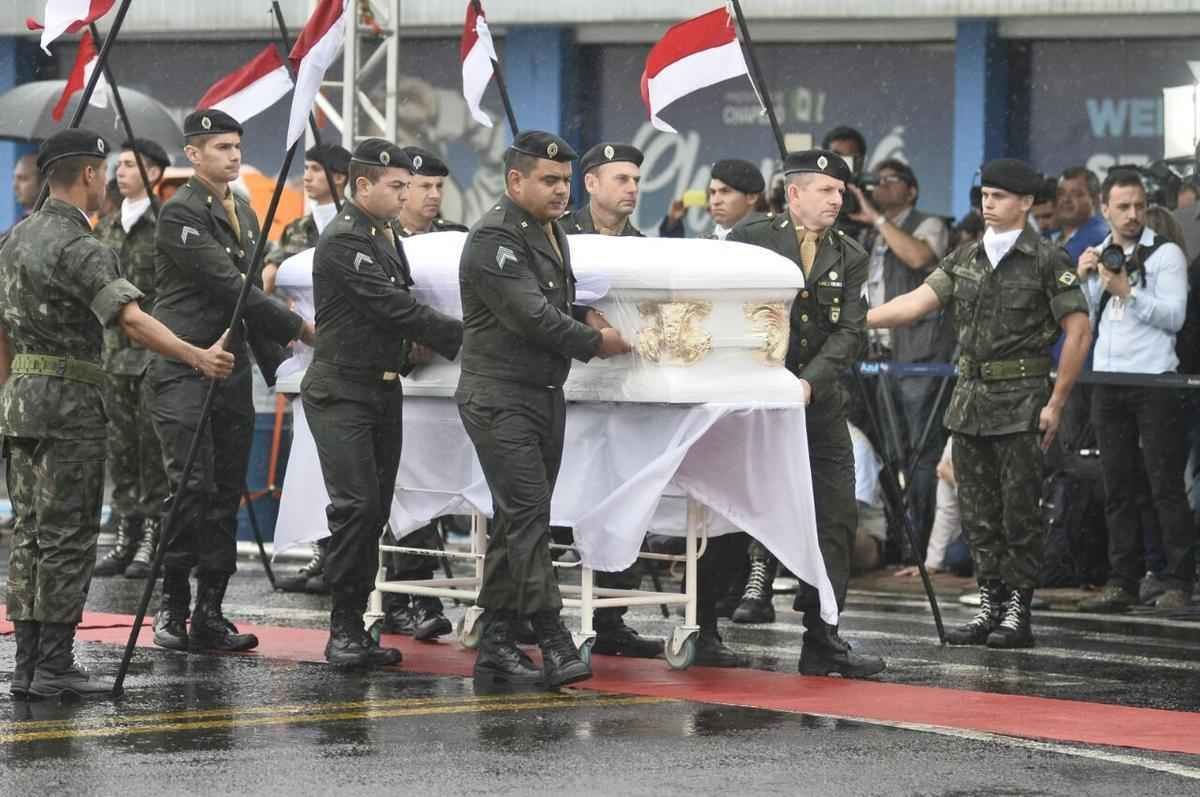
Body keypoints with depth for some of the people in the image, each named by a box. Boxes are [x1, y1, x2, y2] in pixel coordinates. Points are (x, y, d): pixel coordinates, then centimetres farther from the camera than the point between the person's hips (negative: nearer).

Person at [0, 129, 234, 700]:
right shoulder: (79, 247, -15)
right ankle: (55, 666, -5)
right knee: (67, 540, -4)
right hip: (68, 401, -9)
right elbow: (130, 319, -27)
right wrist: (197, 357, -31)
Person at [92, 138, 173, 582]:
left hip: (156, 352, -7)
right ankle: (127, 536, 14)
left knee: (153, 447, -4)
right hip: (114, 353, 7)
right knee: (120, 447, 8)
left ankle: (153, 538, 1)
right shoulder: (107, 229, 15)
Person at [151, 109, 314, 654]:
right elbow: (226, 285, -16)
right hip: (184, 369, -8)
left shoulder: (244, 215, 18)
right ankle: (172, 608, -5)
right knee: (191, 488, -12)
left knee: (227, 495, 5)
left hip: (233, 369, 8)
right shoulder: (180, 213, -10)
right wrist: (298, 329, -13)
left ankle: (210, 614, 7)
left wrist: (276, 362, 17)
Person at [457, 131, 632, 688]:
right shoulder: (495, 238, -14)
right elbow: (531, 315, -20)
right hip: (500, 396, -9)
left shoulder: (552, 233, 17)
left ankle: (496, 646, 11)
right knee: (527, 513, -14)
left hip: (544, 394, 9)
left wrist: (583, 315, 9)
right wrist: (596, 342, -10)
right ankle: (553, 642, -18)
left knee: (517, 521, 9)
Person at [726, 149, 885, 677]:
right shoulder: (750, 241, -2)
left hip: (818, 401, 4)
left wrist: (809, 383, -16)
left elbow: (849, 333, -1)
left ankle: (822, 638, 1)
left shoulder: (849, 259, 8)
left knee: (836, 520, -2)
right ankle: (703, 629, 12)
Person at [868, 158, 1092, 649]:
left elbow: (1078, 332, -7)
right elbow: (918, 302, 3)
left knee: (1019, 511, -3)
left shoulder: (1046, 261, -5)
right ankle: (990, 605, 16)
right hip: (969, 398, 6)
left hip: (1020, 403, -6)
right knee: (977, 512, 8)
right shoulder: (965, 260, 12)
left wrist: (1056, 402, -10)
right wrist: (858, 319, -12)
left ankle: (1018, 611, 2)